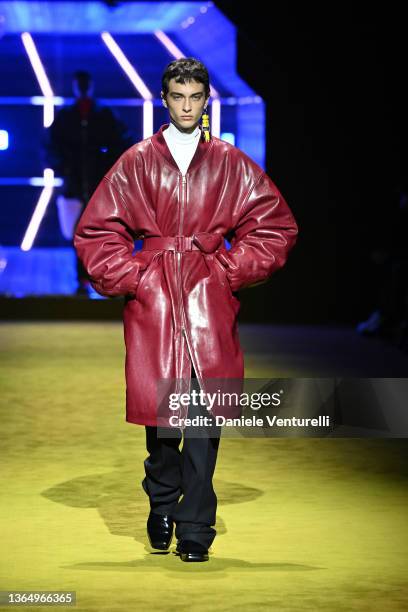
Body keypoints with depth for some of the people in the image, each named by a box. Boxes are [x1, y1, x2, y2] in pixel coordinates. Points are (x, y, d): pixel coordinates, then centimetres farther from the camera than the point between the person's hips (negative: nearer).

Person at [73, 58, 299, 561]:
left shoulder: (231, 164, 9)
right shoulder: (136, 162, 8)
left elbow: (277, 225, 10)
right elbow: (94, 232, 9)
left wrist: (231, 272, 2)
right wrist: (130, 279, 0)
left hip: (210, 299, 0)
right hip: (152, 297, 0)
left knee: (204, 417, -6)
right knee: (159, 407, -1)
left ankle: (195, 529, 2)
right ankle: (162, 509, 23)